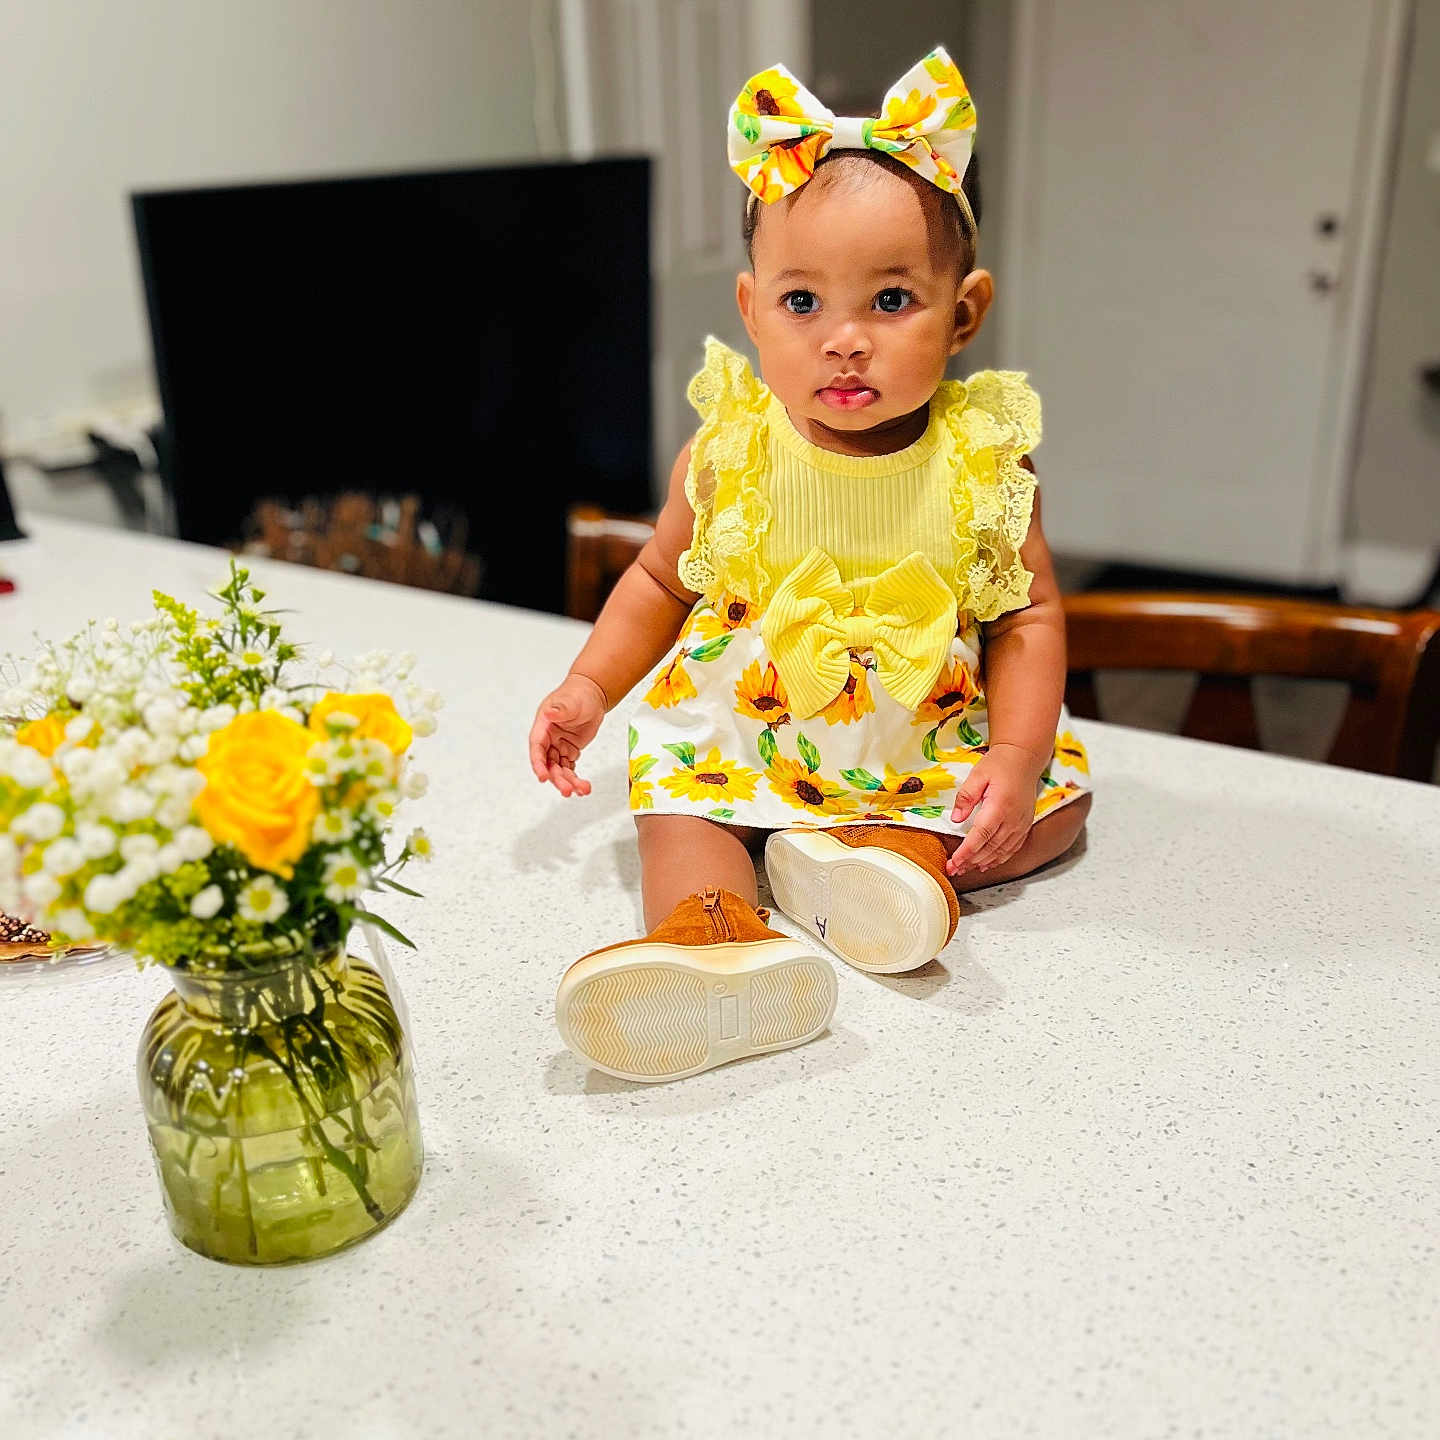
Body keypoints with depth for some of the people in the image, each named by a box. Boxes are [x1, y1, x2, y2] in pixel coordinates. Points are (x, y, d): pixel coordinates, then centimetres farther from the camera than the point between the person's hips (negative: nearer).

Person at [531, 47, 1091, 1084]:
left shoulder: (982, 458, -11)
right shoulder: (730, 453, -11)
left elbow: (1030, 615, -5)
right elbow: (662, 582, 4)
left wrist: (1016, 755, -18)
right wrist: (589, 689, -7)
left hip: (933, 749, 2)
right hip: (739, 737, -1)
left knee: (1061, 800, -5)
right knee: (678, 805, -22)